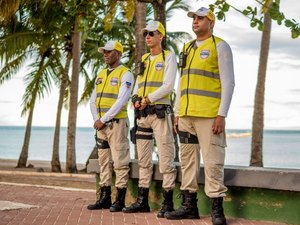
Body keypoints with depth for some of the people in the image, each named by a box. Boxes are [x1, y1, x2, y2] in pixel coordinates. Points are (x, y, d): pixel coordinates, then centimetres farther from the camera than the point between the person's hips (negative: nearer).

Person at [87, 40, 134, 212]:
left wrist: (103, 119, -15)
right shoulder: (101, 75, 17)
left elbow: (121, 101, -15)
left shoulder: (125, 74, -5)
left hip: (117, 123, -7)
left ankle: (120, 200, -1)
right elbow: (93, 100, 16)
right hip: (101, 125, 7)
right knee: (104, 161, 8)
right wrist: (96, 120, 0)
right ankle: (105, 198, 13)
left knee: (120, 162, -5)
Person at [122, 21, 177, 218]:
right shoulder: (143, 59, 19)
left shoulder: (168, 57, 1)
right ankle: (142, 200, 13)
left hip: (160, 112, -7)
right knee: (144, 158, 8)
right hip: (142, 114, 7)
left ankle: (168, 202, -6)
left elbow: (168, 85, -11)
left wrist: (148, 99, -15)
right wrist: (136, 99, -3)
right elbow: (137, 85, 17)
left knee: (165, 157, -8)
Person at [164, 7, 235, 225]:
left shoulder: (219, 46, 0)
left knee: (212, 162, -8)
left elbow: (228, 82, -6)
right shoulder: (187, 49, 19)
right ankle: (189, 205, 15)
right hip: (186, 115, 7)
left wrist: (222, 115, -14)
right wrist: (178, 113, 15)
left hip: (209, 115, -7)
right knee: (188, 160, 8)